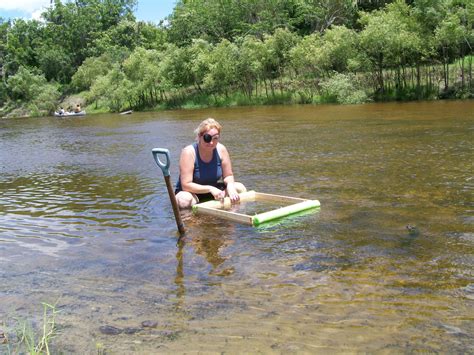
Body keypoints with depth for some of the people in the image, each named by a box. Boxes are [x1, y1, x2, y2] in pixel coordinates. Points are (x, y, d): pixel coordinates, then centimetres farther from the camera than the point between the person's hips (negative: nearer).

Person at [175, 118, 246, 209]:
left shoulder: (221, 149, -9)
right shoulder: (189, 152, -22)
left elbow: (228, 176, 0)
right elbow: (186, 185, -26)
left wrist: (230, 186, -24)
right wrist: (210, 189, -35)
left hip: (213, 190, 5)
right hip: (191, 192, -4)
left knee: (240, 188, -12)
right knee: (185, 200, -38)